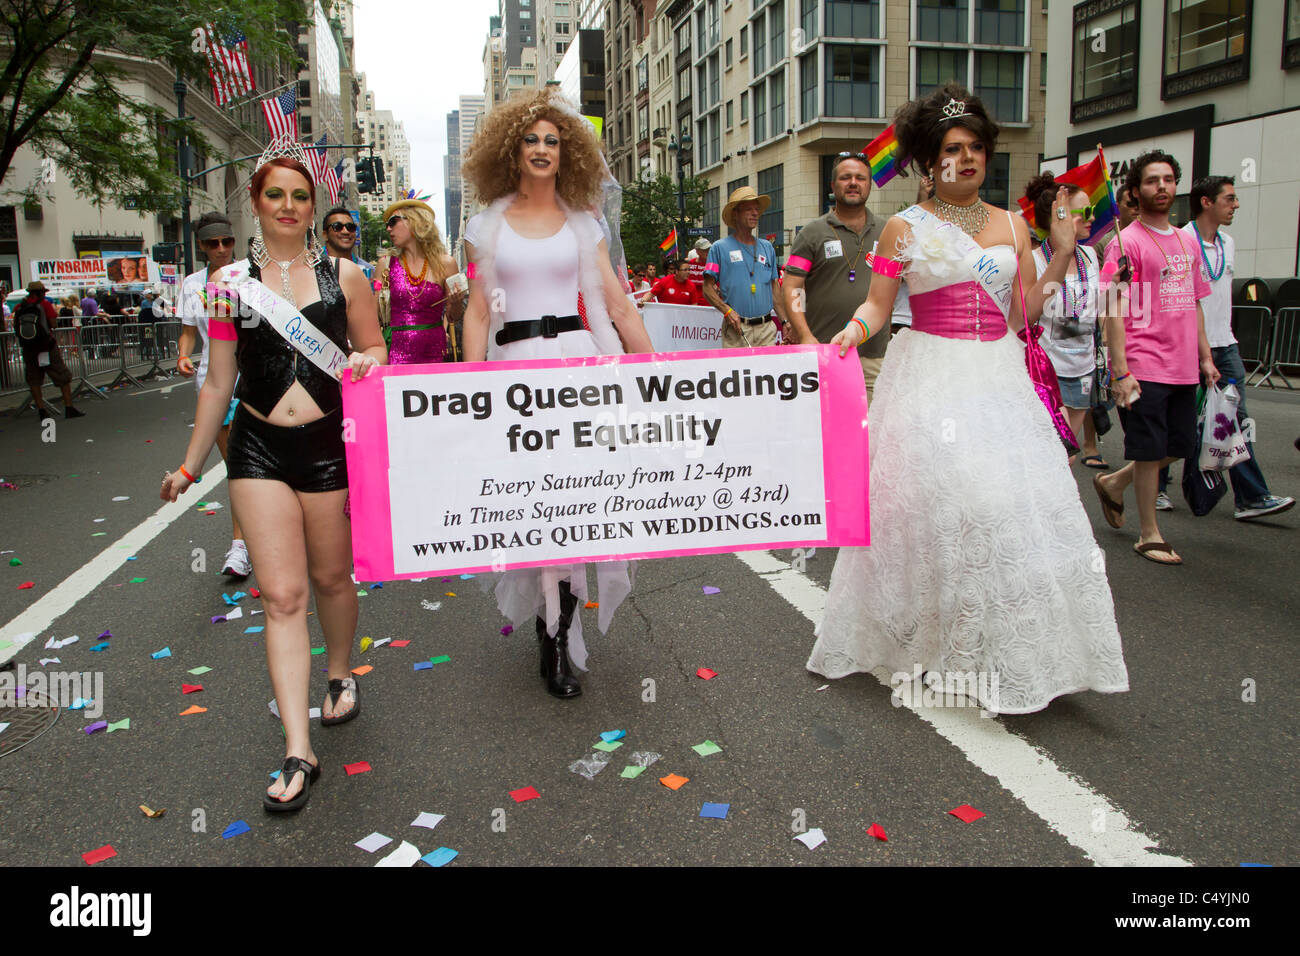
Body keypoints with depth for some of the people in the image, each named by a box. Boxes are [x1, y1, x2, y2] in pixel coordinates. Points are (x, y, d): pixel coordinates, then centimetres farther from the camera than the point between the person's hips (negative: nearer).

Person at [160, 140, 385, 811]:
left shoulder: (344, 276, 5)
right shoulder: (230, 282, 6)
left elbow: (374, 348, 14)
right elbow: (218, 383, 11)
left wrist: (365, 362, -11)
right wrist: (191, 464, 14)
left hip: (330, 443, 0)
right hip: (258, 447, 0)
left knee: (331, 577, 13)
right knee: (282, 594, -5)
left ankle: (340, 674, 43)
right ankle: (298, 751, -2)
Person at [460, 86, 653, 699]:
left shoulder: (583, 225, 13)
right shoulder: (486, 226, 11)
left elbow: (620, 308, 12)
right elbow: (478, 311, 8)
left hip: (578, 358, 0)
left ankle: (556, 636, 5)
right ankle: (556, 632, 9)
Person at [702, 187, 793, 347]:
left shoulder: (767, 247, 17)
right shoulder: (719, 248, 3)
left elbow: (774, 287, 18)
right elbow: (708, 288, 0)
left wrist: (786, 321, 10)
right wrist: (727, 310, -16)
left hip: (767, 328, 4)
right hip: (737, 328, -4)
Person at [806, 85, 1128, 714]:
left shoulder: (1012, 226, 12)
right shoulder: (906, 227, 3)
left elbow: (1022, 313, 8)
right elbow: (877, 305, -1)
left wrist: (1062, 254, 2)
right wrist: (852, 332, -21)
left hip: (999, 379, 4)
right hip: (931, 378, -3)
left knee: (1012, 505, 0)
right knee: (937, 502, -7)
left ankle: (1008, 651, 13)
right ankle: (930, 639, 10)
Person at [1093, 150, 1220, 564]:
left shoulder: (1187, 242, 16)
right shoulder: (1126, 242, -7)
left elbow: (1194, 305, 21)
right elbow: (1113, 311, -12)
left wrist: (1205, 357, 16)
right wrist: (1120, 370, -19)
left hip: (1183, 368, 7)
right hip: (1144, 368, -7)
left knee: (1179, 447, 13)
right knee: (1150, 451, -1)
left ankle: (1112, 483, 35)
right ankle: (1149, 535, 12)